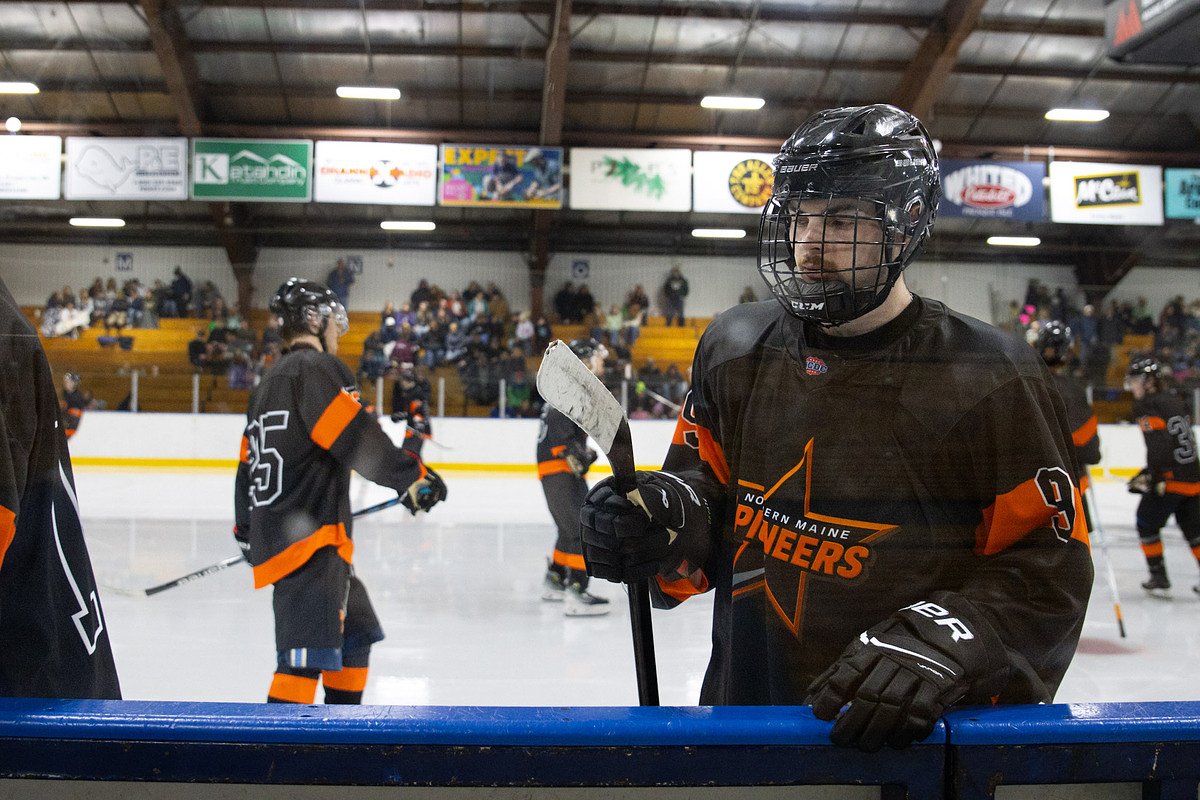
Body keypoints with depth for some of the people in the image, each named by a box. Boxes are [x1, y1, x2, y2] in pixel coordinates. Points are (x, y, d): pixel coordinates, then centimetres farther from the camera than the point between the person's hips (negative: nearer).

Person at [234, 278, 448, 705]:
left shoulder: (268, 382, 22)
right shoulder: (317, 367, -7)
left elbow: (248, 465, 28)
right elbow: (354, 434, -22)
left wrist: (246, 530, 38)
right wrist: (411, 477, -19)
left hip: (274, 532, 10)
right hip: (309, 537, -10)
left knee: (356, 632, 21)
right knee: (308, 653, -16)